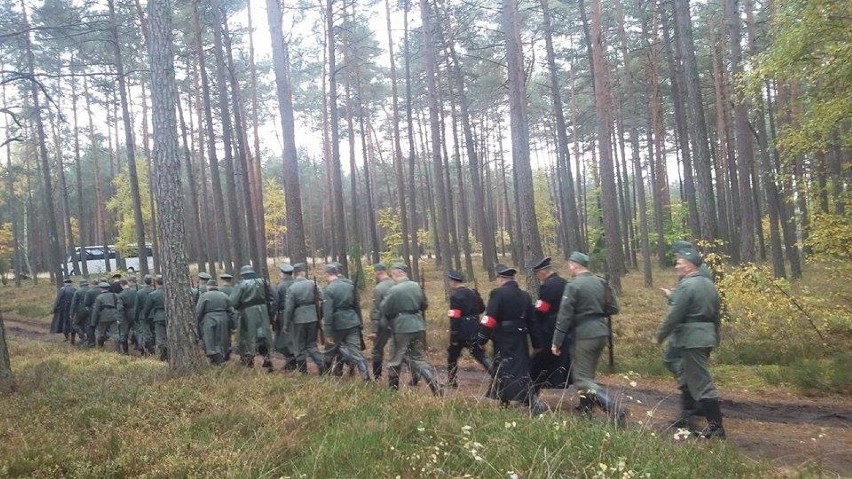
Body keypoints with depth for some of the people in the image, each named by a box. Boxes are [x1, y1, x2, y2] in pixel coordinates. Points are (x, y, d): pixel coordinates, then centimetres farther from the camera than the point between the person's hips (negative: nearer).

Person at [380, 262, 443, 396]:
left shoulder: (393, 290, -14)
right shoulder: (416, 286, 3)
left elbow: (383, 309, -7)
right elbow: (424, 305, 13)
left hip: (402, 328, -5)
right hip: (418, 326, 5)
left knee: (395, 360, 11)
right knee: (419, 358, 11)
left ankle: (392, 389, 22)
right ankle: (436, 387, -2)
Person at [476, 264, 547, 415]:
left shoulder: (498, 294, -12)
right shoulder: (525, 295, 10)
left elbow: (489, 320, -17)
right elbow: (531, 320, 13)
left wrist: (482, 340, -8)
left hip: (503, 341, -8)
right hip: (520, 341, 8)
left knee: (514, 374, -7)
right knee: (501, 371, 20)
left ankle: (535, 404, -16)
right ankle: (502, 402, 31)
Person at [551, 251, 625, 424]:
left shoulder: (573, 285, -12)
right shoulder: (601, 282, 8)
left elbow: (564, 316, -14)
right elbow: (613, 308, 13)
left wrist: (556, 342, -9)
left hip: (584, 336, -8)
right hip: (601, 332, 8)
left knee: (583, 379, -4)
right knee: (588, 374, 21)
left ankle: (614, 409, -17)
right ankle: (586, 408, 29)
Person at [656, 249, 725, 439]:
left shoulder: (687, 286, -16)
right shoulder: (709, 284, 14)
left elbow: (673, 315, -17)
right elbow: (715, 314, 20)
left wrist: (660, 336, -7)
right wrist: (715, 337, 27)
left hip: (692, 339, -10)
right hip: (707, 336, 10)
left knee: (701, 382, -5)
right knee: (685, 377, 19)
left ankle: (716, 426, -2)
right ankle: (687, 418, 25)